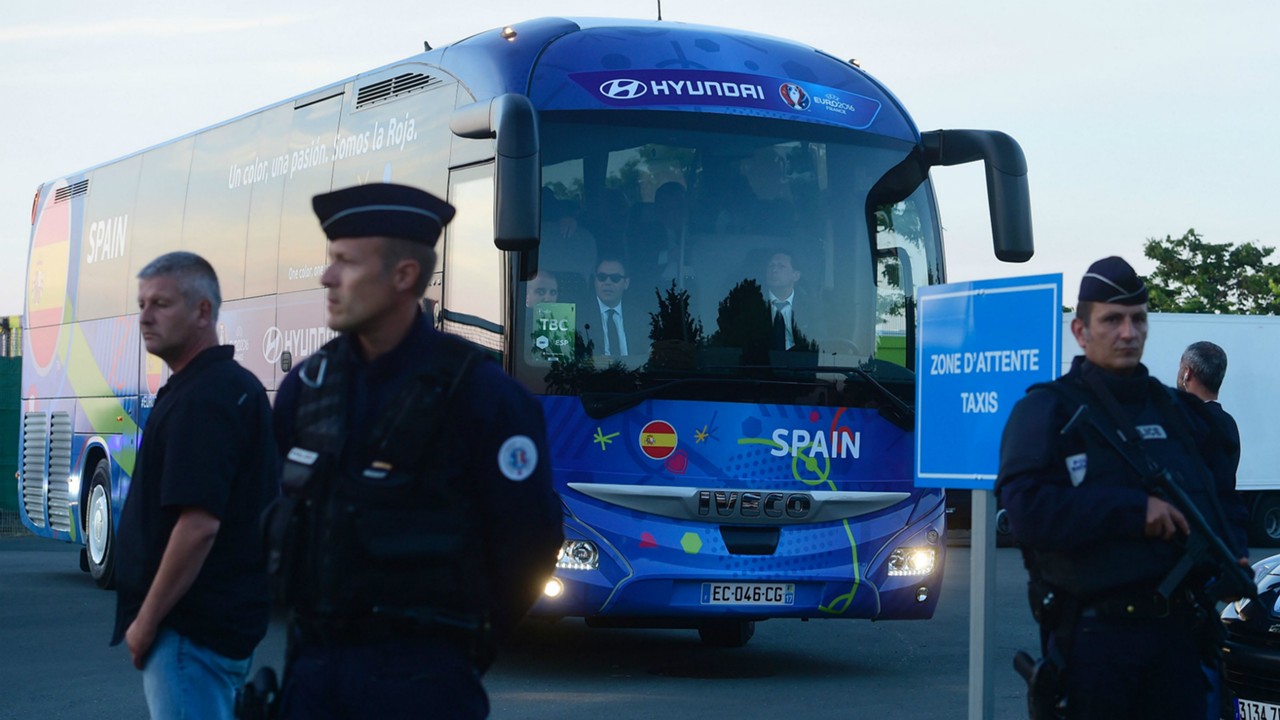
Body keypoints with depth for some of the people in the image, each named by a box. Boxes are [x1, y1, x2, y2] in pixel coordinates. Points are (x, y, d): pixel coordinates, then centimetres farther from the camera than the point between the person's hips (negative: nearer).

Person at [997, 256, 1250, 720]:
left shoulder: (1174, 410, 18)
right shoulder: (1047, 410, -2)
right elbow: (1026, 508, -17)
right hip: (1094, 637, -6)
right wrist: (1133, 509, -18)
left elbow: (1219, 495, 27)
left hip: (1177, 628, 6)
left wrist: (1233, 553, 6)